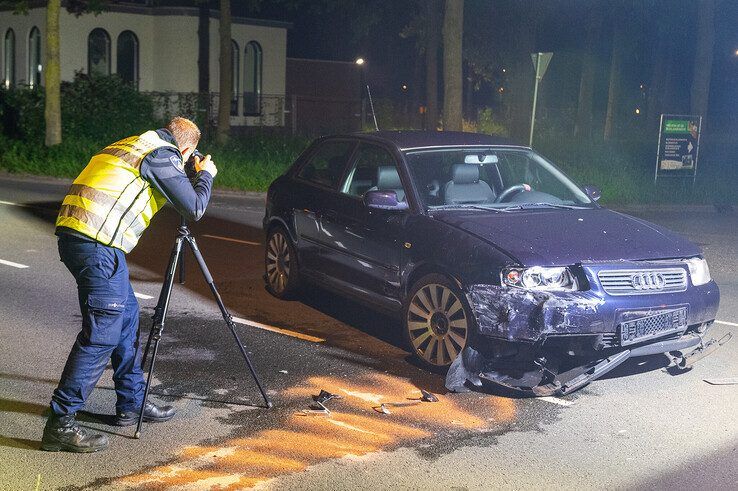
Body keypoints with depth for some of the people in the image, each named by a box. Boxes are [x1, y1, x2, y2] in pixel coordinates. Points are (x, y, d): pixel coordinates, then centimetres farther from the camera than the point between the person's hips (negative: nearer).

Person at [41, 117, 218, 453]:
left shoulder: (133, 146, 23)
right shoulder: (163, 155, -3)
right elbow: (194, 208, -3)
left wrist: (189, 176, 33)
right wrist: (205, 175, 16)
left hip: (74, 233, 10)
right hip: (97, 244, -10)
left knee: (127, 316, 18)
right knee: (102, 333, -7)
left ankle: (132, 403, 27)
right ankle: (60, 424, -5)